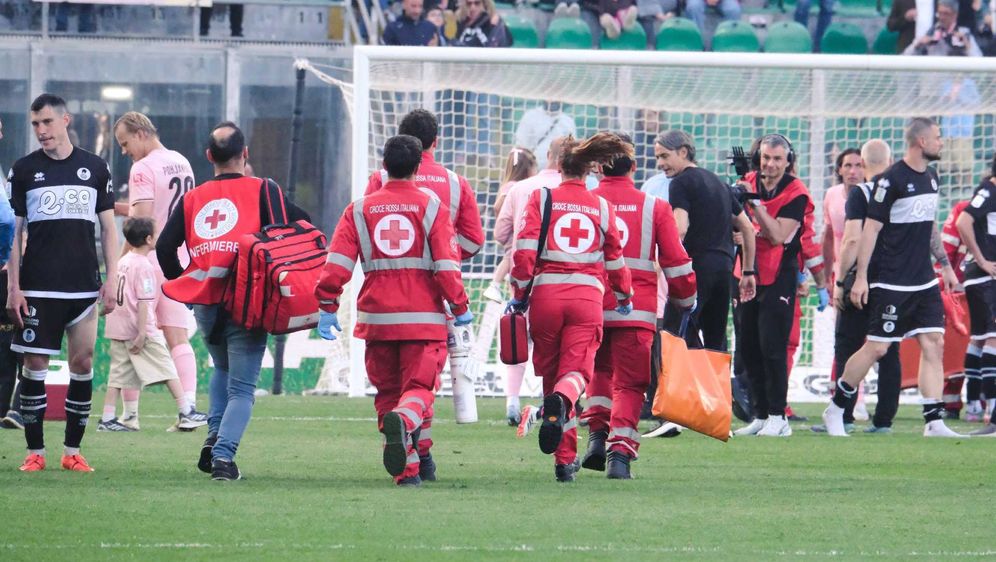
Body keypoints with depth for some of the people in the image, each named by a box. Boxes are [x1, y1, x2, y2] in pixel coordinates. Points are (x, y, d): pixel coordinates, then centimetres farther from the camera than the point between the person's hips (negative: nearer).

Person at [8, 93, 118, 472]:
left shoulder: (94, 168, 7)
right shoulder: (24, 170, 5)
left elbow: (108, 228, 11)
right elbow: (15, 233, 6)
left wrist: (110, 281, 2)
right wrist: (13, 288, -1)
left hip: (84, 285, 1)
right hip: (37, 288, -1)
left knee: (83, 363, 0)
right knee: (35, 365, -3)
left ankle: (73, 451, 7)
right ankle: (35, 452, 3)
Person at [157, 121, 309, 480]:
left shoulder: (191, 199, 12)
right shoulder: (261, 191, 2)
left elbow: (164, 248, 7)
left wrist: (183, 285, 19)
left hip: (204, 305, 4)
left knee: (223, 370, 27)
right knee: (242, 387, 2)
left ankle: (214, 437, 9)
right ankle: (224, 454, -15)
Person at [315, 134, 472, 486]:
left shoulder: (359, 210, 7)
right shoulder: (431, 207, 1)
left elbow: (338, 262, -2)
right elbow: (446, 263, -4)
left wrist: (327, 307, 1)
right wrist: (460, 307, 4)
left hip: (376, 318, 2)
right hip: (423, 318, -2)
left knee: (388, 392, 12)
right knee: (419, 388, 0)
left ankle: (408, 470, 6)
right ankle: (404, 420, -36)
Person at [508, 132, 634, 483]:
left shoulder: (541, 199, 5)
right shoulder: (601, 207, 10)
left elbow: (525, 250, -5)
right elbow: (615, 259, 16)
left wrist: (520, 294, 5)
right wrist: (625, 298, 32)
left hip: (546, 294, 0)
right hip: (588, 295, 0)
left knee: (550, 372, 12)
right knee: (577, 369, -5)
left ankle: (565, 460, 13)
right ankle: (562, 401, -43)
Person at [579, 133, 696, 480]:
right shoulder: (655, 208, 1)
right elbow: (676, 262, 3)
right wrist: (685, 301, 17)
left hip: (591, 307, 1)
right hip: (637, 311, -1)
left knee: (599, 370, 24)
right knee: (629, 383, 4)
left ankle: (597, 434, 10)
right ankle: (620, 450, -9)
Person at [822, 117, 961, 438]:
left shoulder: (931, 178, 12)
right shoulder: (892, 180, -13)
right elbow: (871, 228, -13)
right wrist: (861, 277, -15)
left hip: (924, 281, 7)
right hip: (890, 282, -7)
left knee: (934, 344, -2)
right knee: (877, 348, -4)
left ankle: (934, 423, -4)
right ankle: (835, 409, 12)